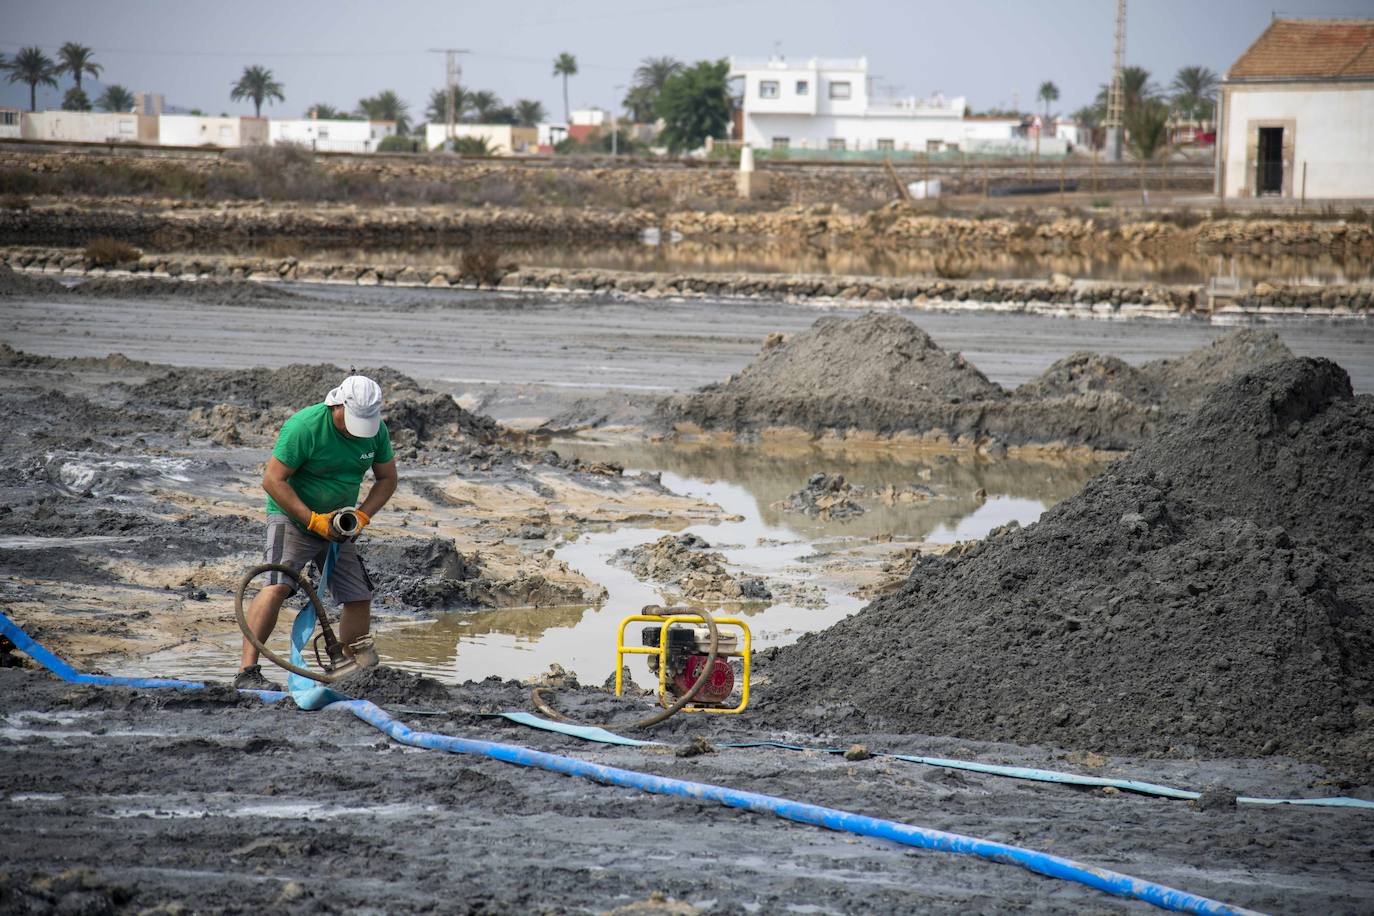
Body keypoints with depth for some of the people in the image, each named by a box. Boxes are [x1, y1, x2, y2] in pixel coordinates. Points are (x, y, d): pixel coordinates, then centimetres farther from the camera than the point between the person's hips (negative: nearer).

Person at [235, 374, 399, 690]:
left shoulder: (376, 430, -6)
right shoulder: (304, 426, -24)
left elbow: (387, 479, 7)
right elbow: (273, 480, -22)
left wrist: (363, 515, -10)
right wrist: (313, 520, -24)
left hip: (336, 524, 6)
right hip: (292, 518, -6)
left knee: (359, 598, 4)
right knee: (276, 587, -25)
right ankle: (247, 672, -27)